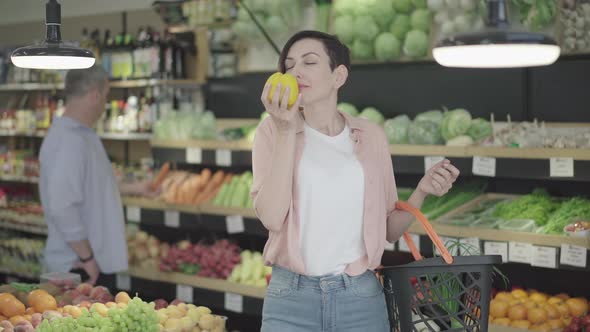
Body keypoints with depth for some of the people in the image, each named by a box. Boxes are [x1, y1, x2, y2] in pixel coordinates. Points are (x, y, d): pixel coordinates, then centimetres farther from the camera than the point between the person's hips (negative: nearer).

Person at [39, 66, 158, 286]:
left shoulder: (82, 135, 12)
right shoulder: (70, 141, -20)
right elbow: (61, 209, -27)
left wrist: (132, 188, 33)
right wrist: (87, 257, -21)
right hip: (79, 267, -10)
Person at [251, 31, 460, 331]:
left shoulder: (370, 136, 4)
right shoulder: (274, 131, -1)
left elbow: (390, 230, 9)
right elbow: (271, 217, -14)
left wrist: (422, 191, -7)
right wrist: (286, 131, -17)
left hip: (360, 296, 2)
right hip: (290, 296, -1)